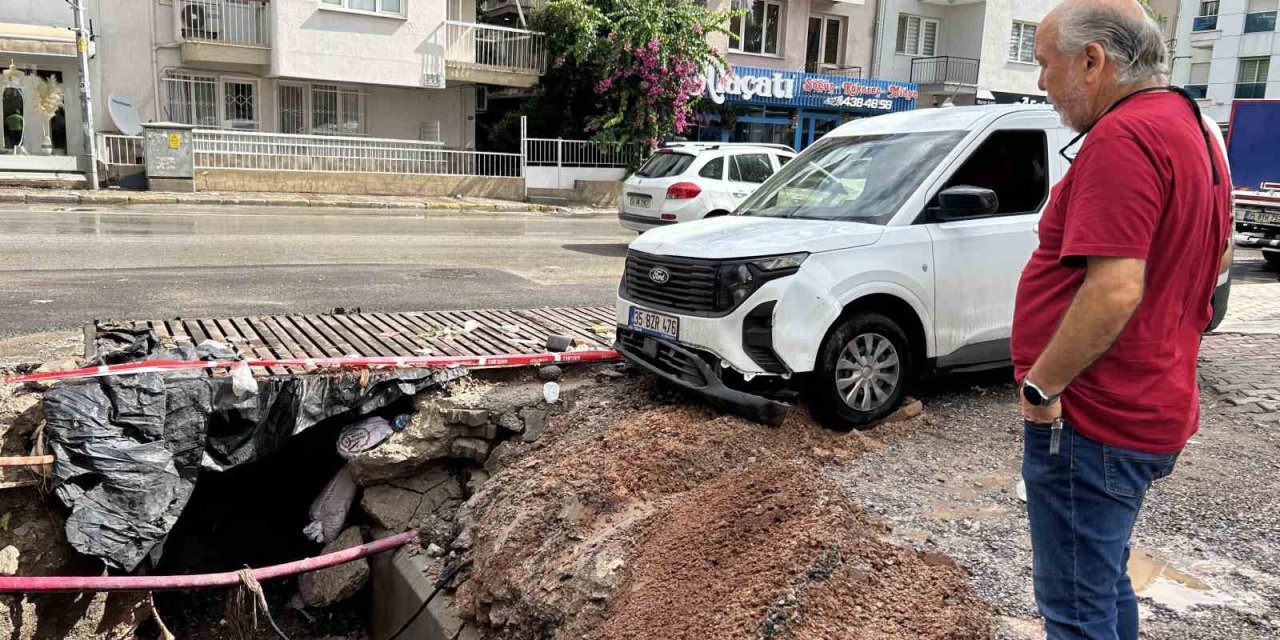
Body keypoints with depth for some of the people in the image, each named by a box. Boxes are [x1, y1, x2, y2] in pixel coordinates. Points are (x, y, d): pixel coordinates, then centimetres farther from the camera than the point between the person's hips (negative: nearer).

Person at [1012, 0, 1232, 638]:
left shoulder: (1122, 137, -20)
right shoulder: (1190, 127, 13)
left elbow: (1115, 290, -29)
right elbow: (1206, 261, 24)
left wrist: (1041, 385, -18)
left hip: (1091, 422, -10)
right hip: (1152, 411, 10)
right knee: (1105, 585, 25)